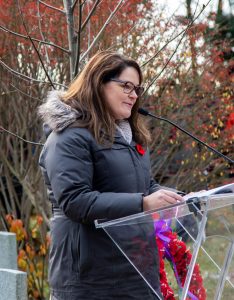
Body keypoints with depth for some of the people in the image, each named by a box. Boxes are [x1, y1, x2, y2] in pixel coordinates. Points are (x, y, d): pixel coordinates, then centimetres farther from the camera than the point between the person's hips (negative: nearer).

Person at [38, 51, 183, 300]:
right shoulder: (71, 137, -11)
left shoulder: (131, 136, 19)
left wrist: (183, 201, 3)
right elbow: (74, 201, -22)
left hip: (137, 268, 8)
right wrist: (141, 204, -27)